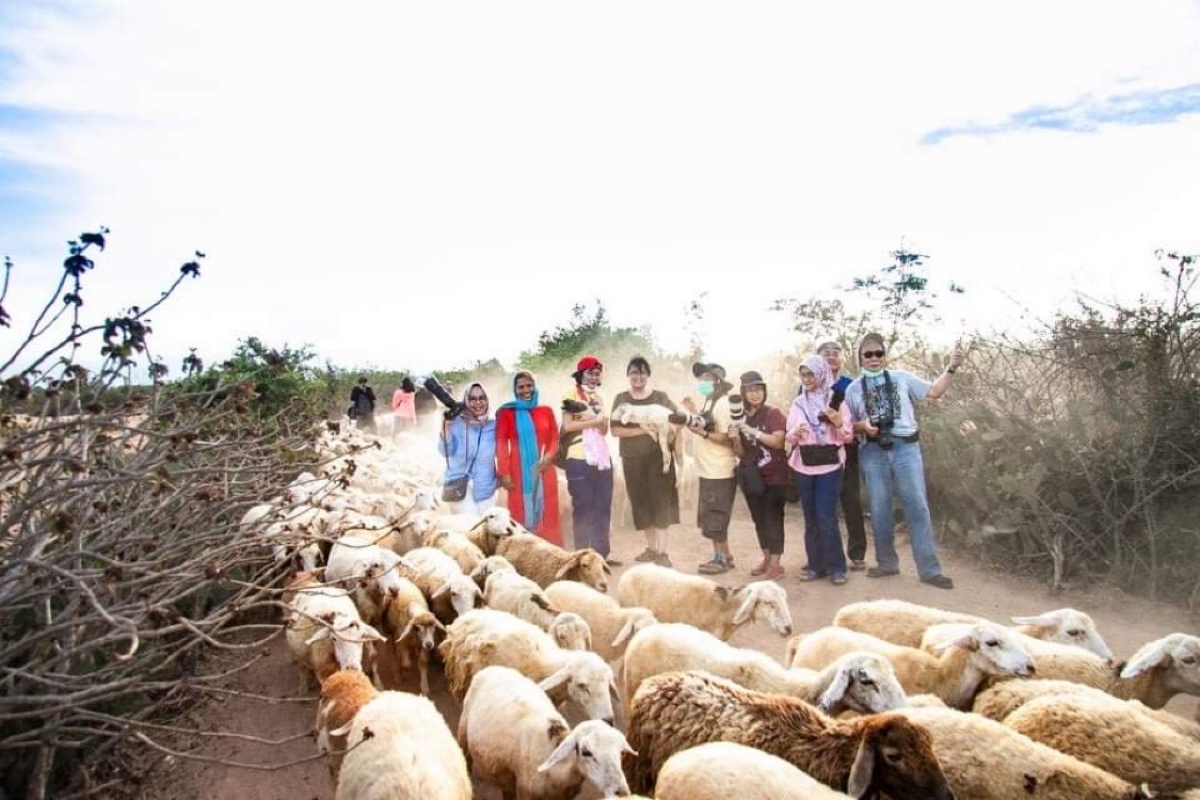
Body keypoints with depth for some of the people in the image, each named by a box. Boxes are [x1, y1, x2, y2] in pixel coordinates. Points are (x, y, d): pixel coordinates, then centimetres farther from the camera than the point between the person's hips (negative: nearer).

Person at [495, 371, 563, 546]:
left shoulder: (546, 411, 11)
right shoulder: (506, 413, 3)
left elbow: (554, 439, 10)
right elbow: (501, 444, -1)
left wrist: (549, 456, -10)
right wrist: (504, 473, -9)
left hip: (543, 470, 3)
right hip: (519, 472, -2)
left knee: (547, 516, 5)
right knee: (522, 516, -2)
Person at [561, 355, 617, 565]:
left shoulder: (598, 396, 18)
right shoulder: (572, 393, -2)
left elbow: (604, 429, 12)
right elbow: (567, 425, -13)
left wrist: (601, 420, -9)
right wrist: (594, 421, -9)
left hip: (602, 458, 6)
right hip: (580, 459, -6)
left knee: (603, 508, 8)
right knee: (583, 508, -1)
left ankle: (602, 553, 15)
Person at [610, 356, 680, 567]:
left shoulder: (660, 397, 2)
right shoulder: (621, 399, 4)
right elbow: (616, 430, -5)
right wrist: (644, 430, -16)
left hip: (659, 457, -2)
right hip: (632, 458, 2)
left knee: (660, 501, -5)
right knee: (640, 503, 7)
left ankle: (662, 552, -2)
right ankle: (651, 548, 20)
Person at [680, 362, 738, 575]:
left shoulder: (723, 404, -15)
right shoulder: (709, 402, 13)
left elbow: (730, 440, -19)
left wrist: (702, 433, -27)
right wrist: (695, 412, 14)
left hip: (719, 472, -9)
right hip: (708, 470, 9)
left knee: (715, 518, -1)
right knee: (709, 518, 14)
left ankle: (723, 558, 10)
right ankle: (720, 556, 23)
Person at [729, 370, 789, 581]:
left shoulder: (773, 413, -7)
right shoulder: (742, 418, 8)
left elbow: (778, 441, -19)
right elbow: (740, 453, 8)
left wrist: (753, 431, -24)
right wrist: (736, 437, -12)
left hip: (774, 477, -6)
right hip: (751, 477, 6)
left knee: (773, 518, -5)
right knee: (758, 519, 12)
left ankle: (776, 564, 0)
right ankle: (766, 558, 23)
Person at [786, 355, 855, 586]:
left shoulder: (836, 400, 1)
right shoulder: (798, 403, 10)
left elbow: (848, 436, 1)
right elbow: (789, 437, 9)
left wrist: (838, 423, -19)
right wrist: (795, 434, -14)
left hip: (829, 465, -3)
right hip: (804, 466, 4)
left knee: (826, 517, -8)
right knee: (810, 517, 6)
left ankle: (836, 567, 4)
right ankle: (815, 564, 15)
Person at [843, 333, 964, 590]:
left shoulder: (902, 378, 7)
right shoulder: (854, 389, 8)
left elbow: (934, 391, 7)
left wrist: (951, 368, -5)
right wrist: (862, 426, -10)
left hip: (905, 448, -1)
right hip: (873, 453, 1)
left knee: (917, 506, -4)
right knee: (879, 511, 7)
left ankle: (929, 570, 2)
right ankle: (887, 563, 23)